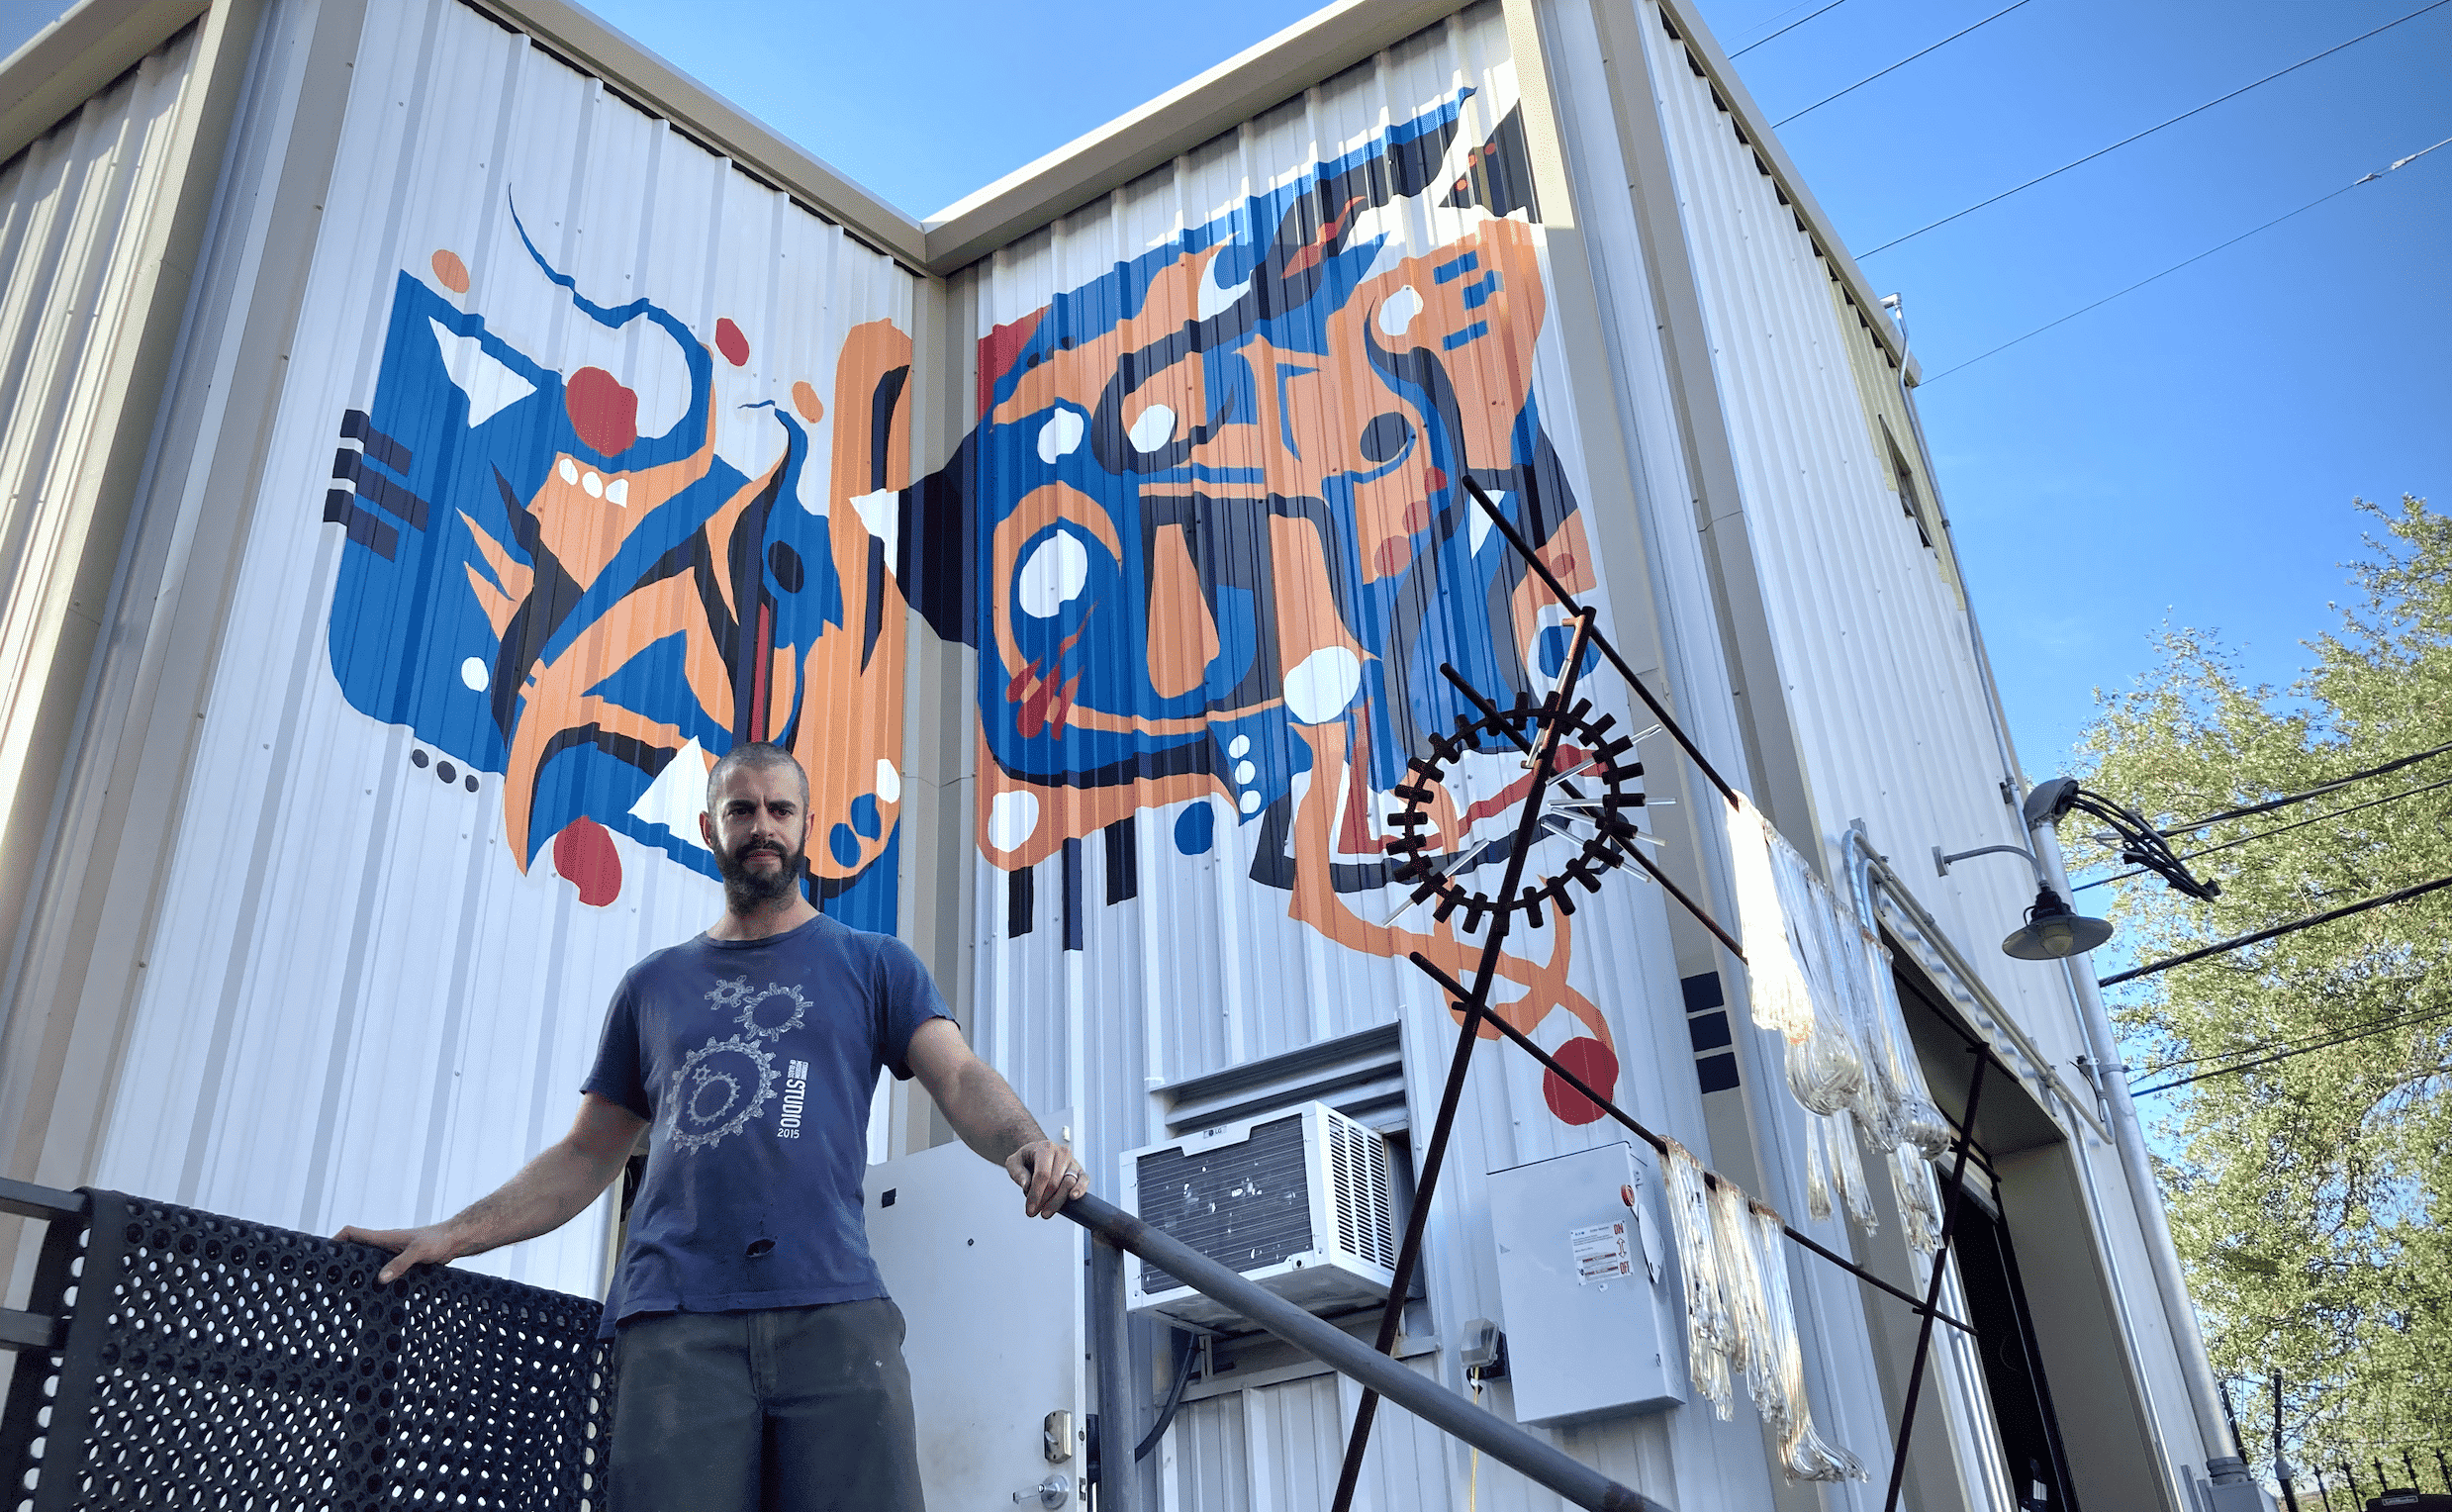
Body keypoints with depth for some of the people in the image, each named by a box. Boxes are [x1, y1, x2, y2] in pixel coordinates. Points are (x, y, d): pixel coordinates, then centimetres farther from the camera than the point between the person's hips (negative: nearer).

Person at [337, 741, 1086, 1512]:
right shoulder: (653, 985, 22)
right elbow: (587, 1154, 24)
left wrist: (1025, 1144, -22)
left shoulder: (875, 964, 15)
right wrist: (456, 1234, 12)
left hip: (832, 1309, -1)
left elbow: (960, 1077, 0)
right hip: (675, 1317, 2)